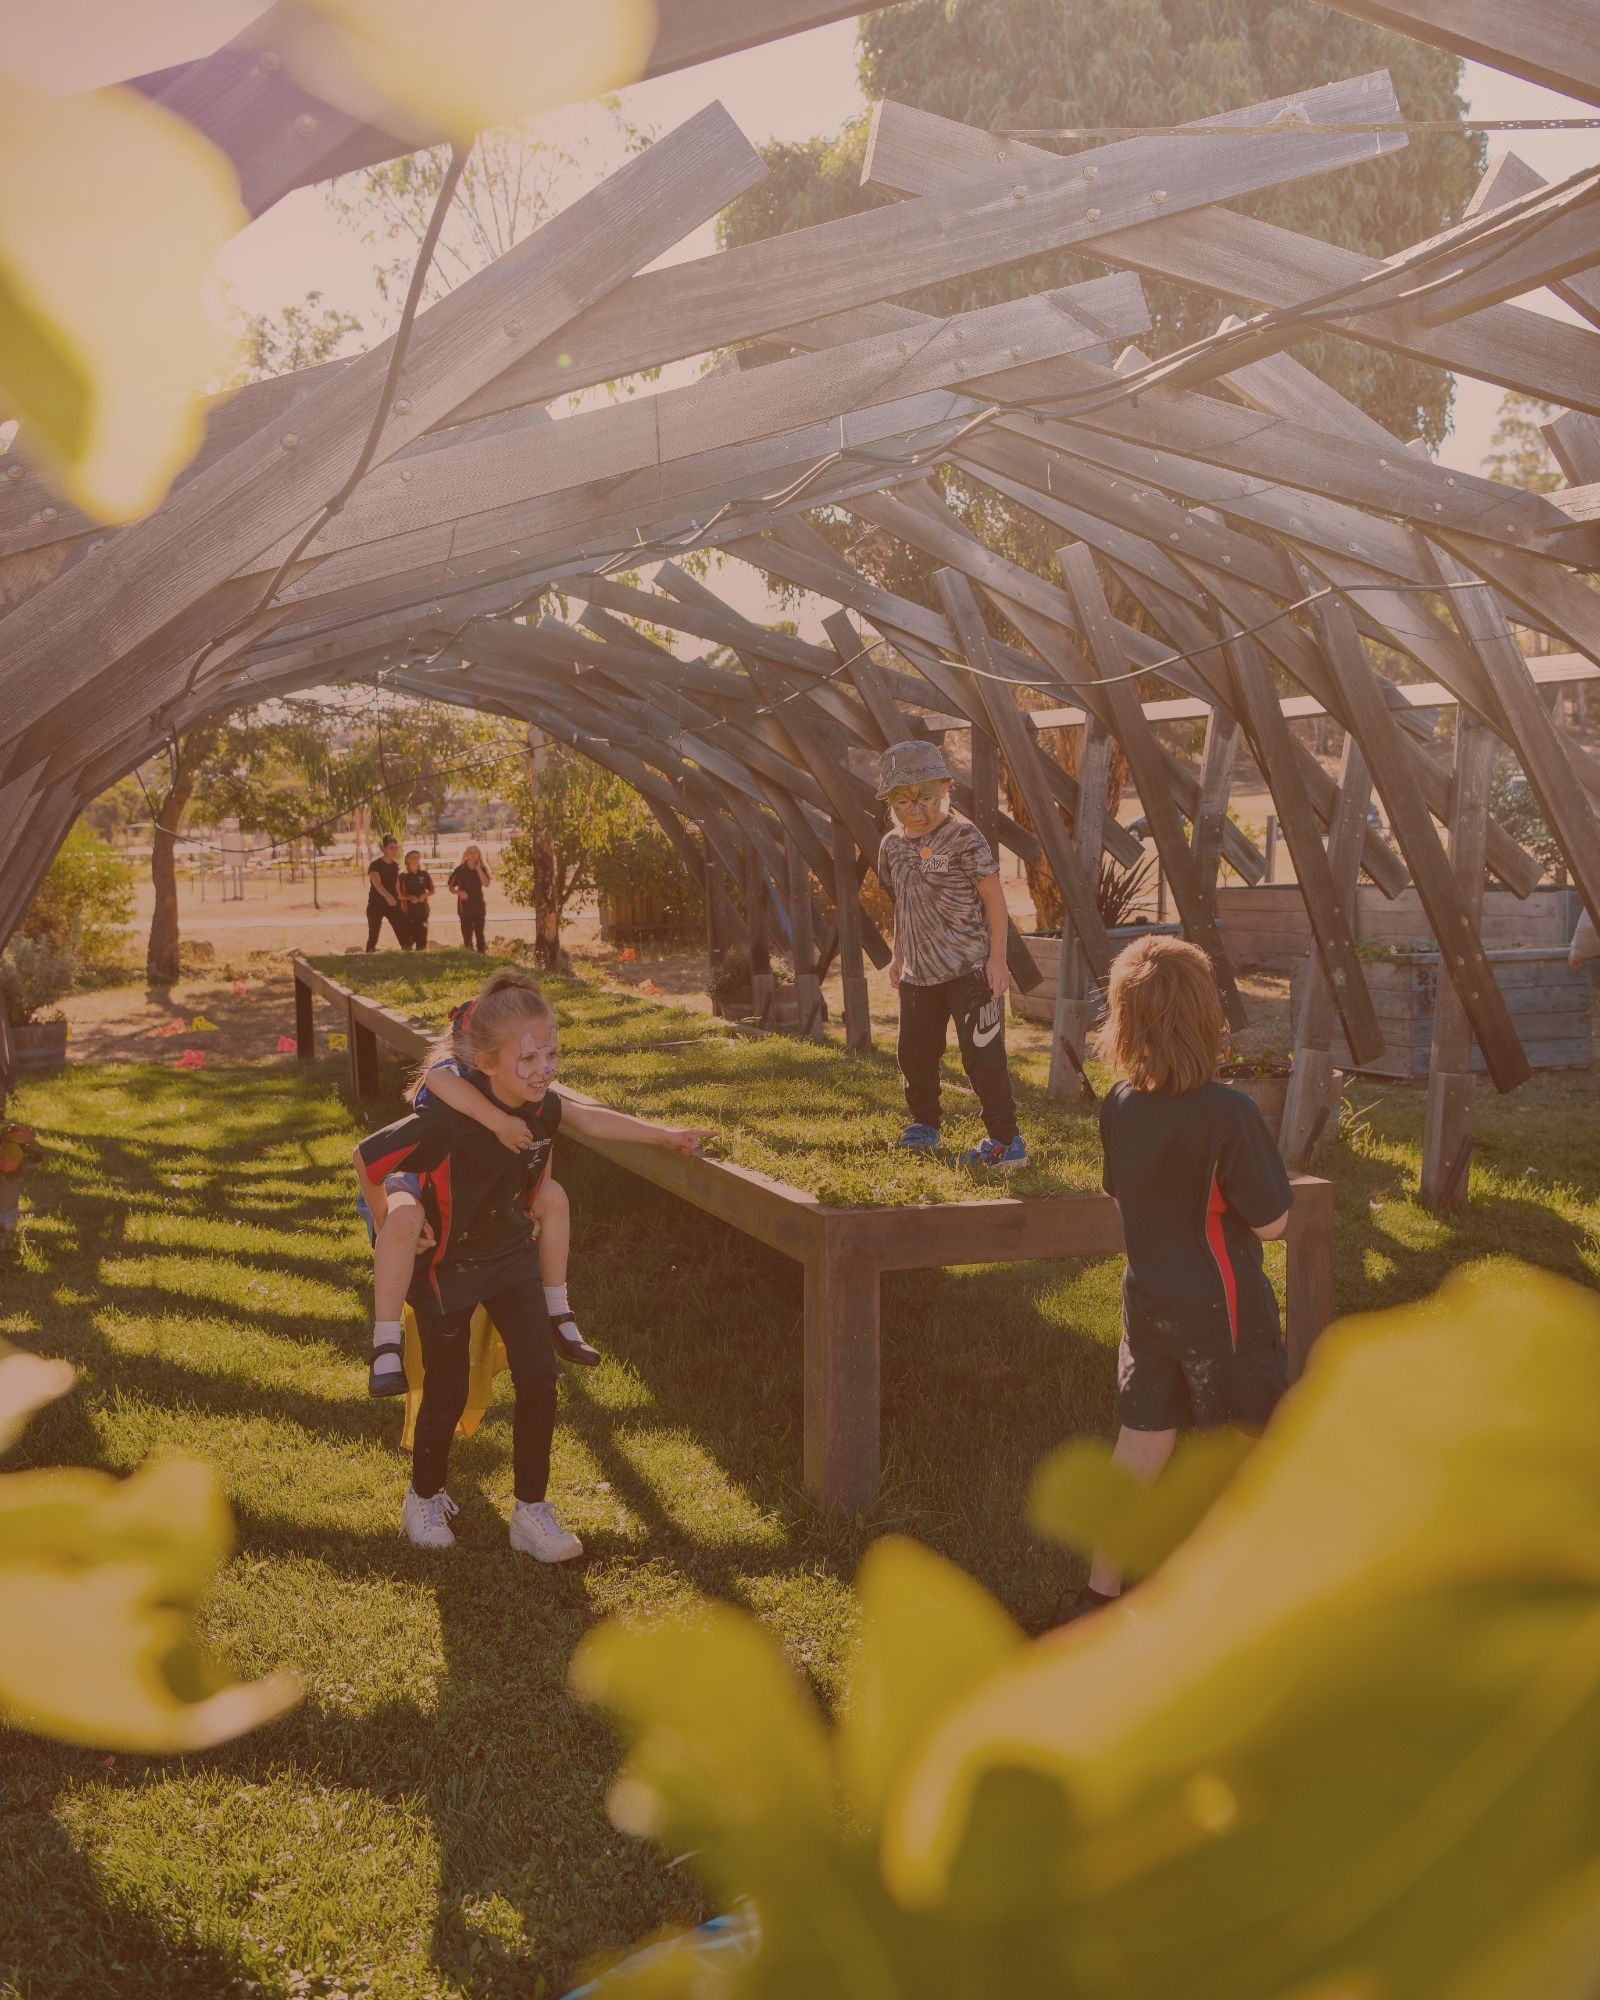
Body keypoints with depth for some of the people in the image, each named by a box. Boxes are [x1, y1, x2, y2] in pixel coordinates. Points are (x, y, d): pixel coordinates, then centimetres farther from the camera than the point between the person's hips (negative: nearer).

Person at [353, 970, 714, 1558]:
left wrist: (665, 1134, 10)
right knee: (447, 1394, 7)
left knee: (538, 1378, -4)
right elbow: (366, 1159, -22)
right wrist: (389, 1225, -11)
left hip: (512, 1255, 5)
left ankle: (531, 1511, 10)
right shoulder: (449, 1120, -33)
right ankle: (424, 1499, 33)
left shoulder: (541, 1107, -13)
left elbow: (586, 1117, 10)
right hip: (446, 1266, -5)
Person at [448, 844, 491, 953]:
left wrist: (478, 868, -15)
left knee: (480, 934, 0)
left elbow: (486, 883, -15)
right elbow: (451, 886, 6)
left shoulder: (482, 869, 2)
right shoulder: (460, 870, 0)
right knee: (467, 935, 1)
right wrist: (458, 892, -14)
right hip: (465, 907, -1)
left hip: (479, 906, 1)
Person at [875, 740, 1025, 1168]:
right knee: (915, 1051, 14)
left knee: (981, 1054, -7)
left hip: (971, 968, -7)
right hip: (919, 972, 7)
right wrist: (898, 956, 19)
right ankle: (924, 1123, 36)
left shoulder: (963, 837, -11)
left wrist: (997, 958, -13)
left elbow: (994, 897, -10)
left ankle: (1007, 1140, 1)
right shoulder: (893, 845, 8)